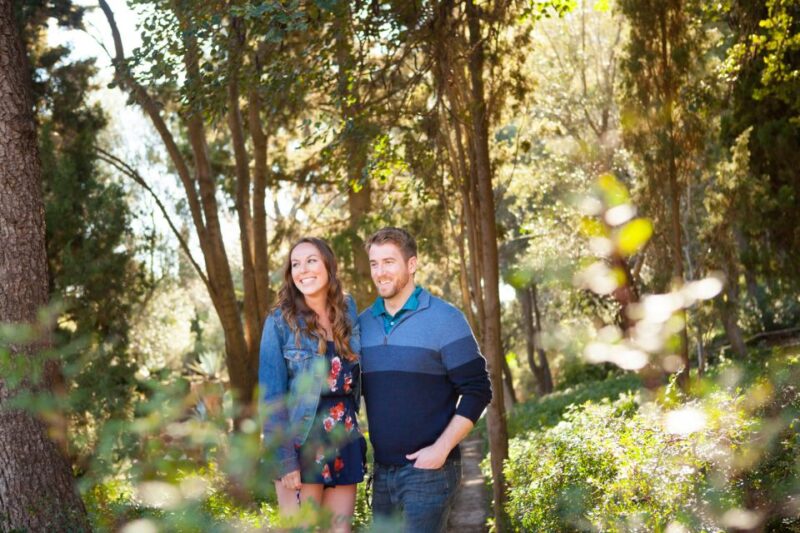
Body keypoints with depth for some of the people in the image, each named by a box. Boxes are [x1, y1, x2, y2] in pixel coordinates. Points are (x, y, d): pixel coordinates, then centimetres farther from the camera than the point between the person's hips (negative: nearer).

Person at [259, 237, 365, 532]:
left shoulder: (348, 311, 8)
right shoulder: (280, 321, -5)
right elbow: (272, 396, -8)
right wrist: (285, 460, -15)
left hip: (345, 447, 4)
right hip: (301, 446, -4)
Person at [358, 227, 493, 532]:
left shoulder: (444, 319, -6)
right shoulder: (362, 323, 8)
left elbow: (477, 391, -8)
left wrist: (441, 448, -16)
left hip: (428, 468, -5)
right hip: (381, 470, 5)